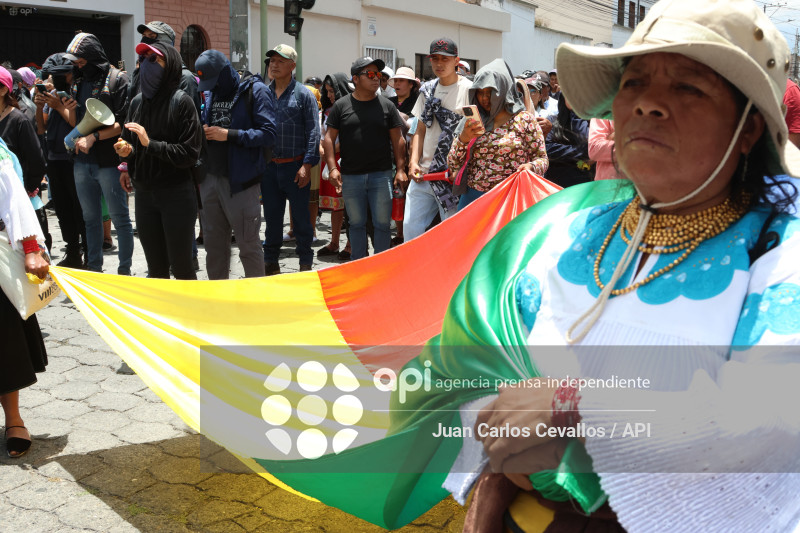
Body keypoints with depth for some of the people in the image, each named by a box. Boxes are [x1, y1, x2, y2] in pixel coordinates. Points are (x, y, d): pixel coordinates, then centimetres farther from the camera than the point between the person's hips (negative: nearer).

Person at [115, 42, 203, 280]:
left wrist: (150, 144, -19)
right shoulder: (137, 101, 9)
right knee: (156, 267, 13)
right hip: (144, 193, 6)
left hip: (176, 193, -6)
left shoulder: (180, 101, -10)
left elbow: (189, 153, -15)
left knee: (180, 265, 1)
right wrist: (126, 150, -3)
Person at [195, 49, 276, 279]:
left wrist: (229, 135, -19)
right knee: (214, 242, 15)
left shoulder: (255, 90, -7)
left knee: (249, 244, 3)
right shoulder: (209, 93, 13)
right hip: (211, 177, 7)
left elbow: (268, 134, -14)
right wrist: (203, 131, 0)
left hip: (241, 180, -6)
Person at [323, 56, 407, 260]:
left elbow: (398, 140, 7)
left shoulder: (386, 105, 6)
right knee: (356, 224, 10)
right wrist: (332, 168, -7)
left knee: (382, 224, 1)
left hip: (381, 175, 0)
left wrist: (400, 169, -1)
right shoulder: (341, 105, 4)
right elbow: (329, 138, 4)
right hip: (351, 176, 0)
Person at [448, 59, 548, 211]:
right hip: (472, 198, 3)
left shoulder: (524, 120, 1)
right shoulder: (472, 122, 10)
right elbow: (453, 165, 6)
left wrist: (530, 167, -20)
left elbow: (542, 158, 2)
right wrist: (463, 139, -11)